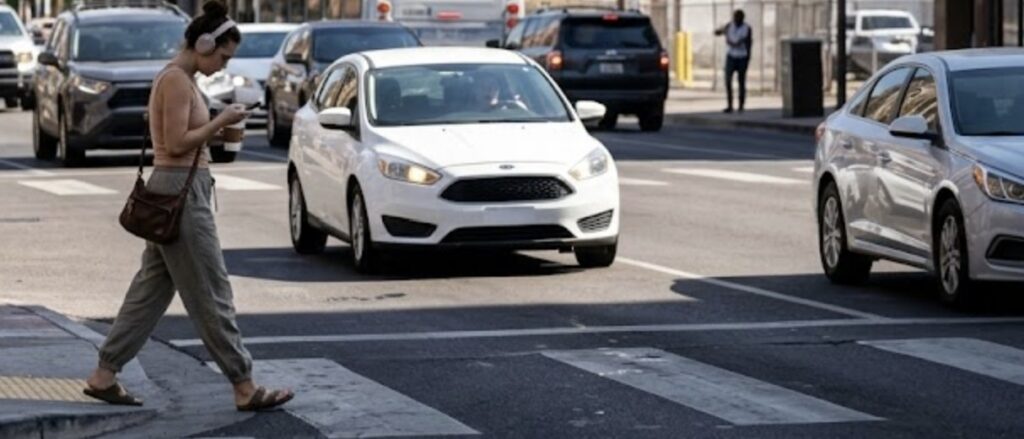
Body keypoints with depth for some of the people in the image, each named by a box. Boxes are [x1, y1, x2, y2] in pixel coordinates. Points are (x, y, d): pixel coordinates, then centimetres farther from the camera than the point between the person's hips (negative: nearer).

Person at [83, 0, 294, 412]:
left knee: (152, 289, 12)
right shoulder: (177, 80, -16)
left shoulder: (178, 78, 15)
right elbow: (177, 143, -20)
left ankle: (104, 375, 15)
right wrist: (220, 121, -13)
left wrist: (218, 130, 12)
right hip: (181, 189, -11)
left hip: (176, 190, 11)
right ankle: (245, 388, 0)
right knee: (210, 293, -5)